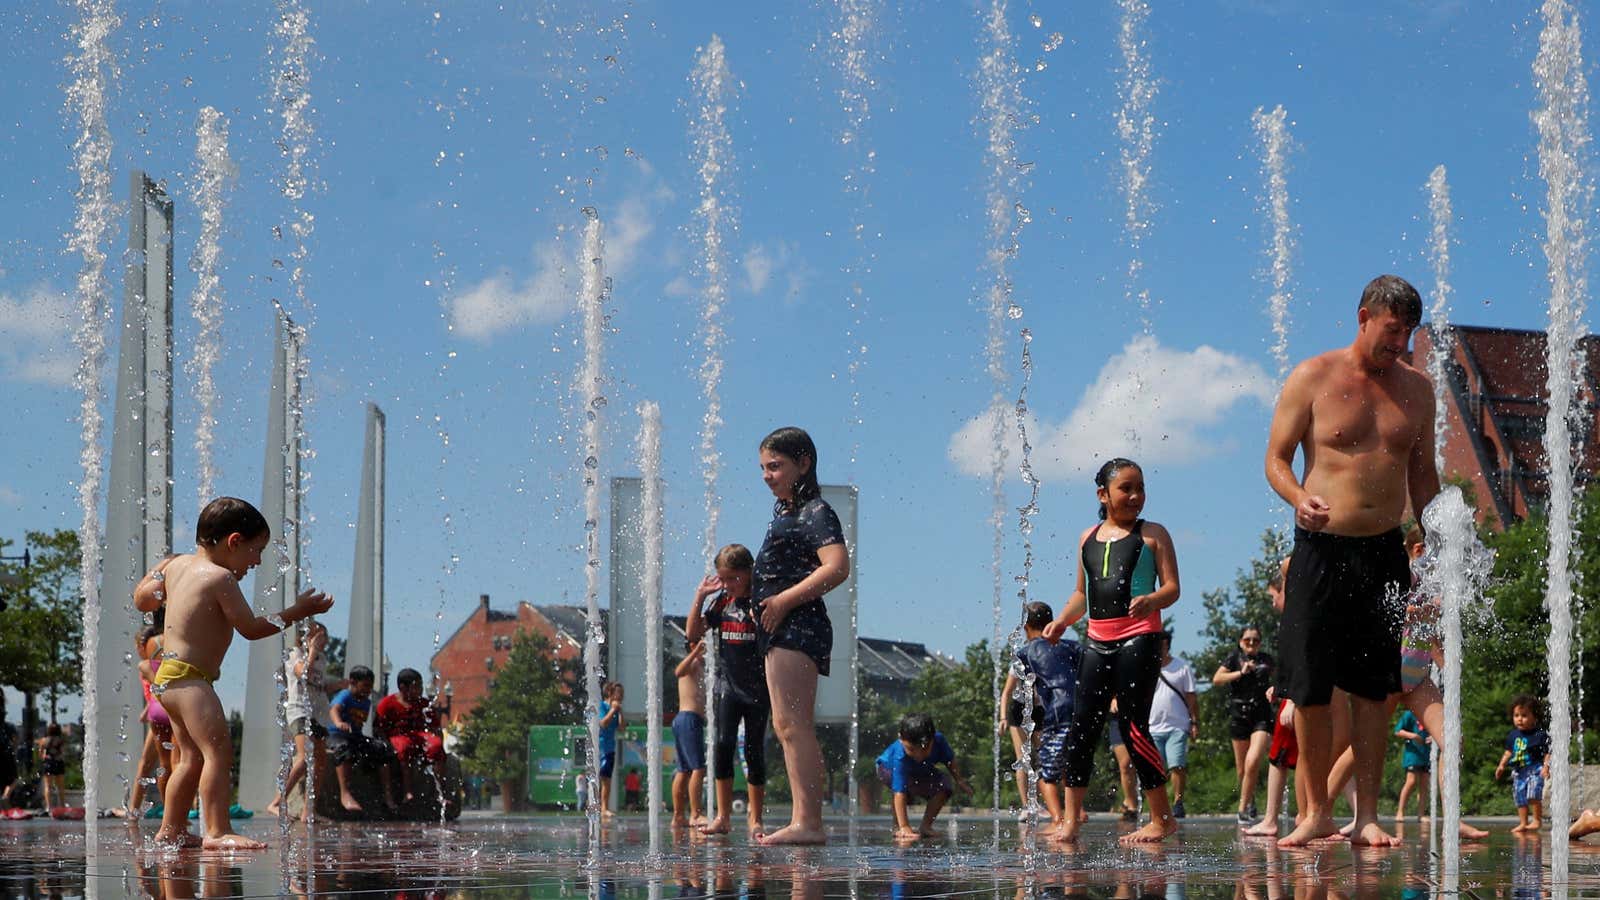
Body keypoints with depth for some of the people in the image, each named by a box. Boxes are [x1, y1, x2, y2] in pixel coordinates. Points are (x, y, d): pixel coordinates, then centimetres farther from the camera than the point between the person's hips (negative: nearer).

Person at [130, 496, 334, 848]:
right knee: (218, 751, -18)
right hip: (189, 677, -10)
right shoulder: (220, 578, -14)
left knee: (192, 757, 19)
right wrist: (299, 611, -5)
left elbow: (142, 600, 23)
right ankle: (217, 832, -27)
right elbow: (251, 628, -12)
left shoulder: (178, 564, 13)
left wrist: (160, 572, 36)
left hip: (167, 676, 10)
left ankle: (171, 830, 25)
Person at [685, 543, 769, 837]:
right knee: (723, 742, -11)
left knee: (754, 750, 3)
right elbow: (693, 633, 4)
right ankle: (723, 816, -10)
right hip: (727, 684, 3)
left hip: (757, 687, -3)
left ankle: (754, 819, 11)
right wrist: (700, 596, -2)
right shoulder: (720, 601, 7)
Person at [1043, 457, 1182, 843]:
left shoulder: (1152, 535, 2)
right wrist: (1061, 621, 7)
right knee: (1082, 727, 2)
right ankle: (1070, 819, 8)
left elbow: (1172, 587, -4)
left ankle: (1162, 818, -1)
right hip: (1098, 640, 5)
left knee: (1133, 726, -9)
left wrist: (1150, 600, -25)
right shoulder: (1088, 538, 17)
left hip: (1139, 638, -5)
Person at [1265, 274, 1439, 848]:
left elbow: (1423, 475, 17)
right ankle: (1317, 812, 10)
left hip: (1384, 552, 3)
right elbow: (1276, 459, -1)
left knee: (1372, 687, 2)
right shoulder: (1312, 378, -1)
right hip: (1320, 548, -2)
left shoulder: (1416, 389, 10)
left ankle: (1367, 815, 7)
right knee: (1309, 687, -2)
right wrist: (1300, 499, -21)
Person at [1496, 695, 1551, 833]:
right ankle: (1523, 823, 20)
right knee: (1520, 798, 10)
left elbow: (1548, 753, -11)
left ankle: (1536, 820, -10)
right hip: (1518, 771, 7)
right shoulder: (1513, 736, 8)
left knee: (1533, 795, -22)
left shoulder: (1540, 735, -11)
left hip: (1535, 769, -7)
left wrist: (1546, 766, -22)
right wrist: (1502, 765, 16)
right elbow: (1509, 751, 21)